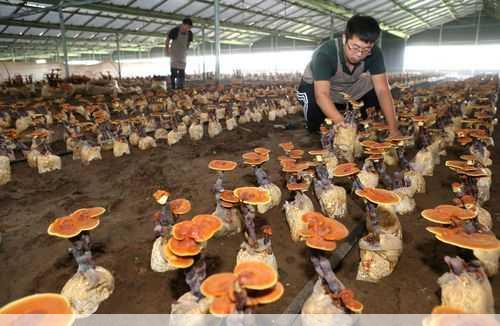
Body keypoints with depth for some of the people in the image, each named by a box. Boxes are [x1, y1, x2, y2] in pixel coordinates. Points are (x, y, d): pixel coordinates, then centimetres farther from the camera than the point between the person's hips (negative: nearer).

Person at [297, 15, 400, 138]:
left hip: (350, 88, 6)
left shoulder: (374, 53, -23)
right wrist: (340, 122, -62)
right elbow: (321, 95, -44)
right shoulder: (325, 53, -36)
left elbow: (382, 90, -25)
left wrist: (393, 129, -34)